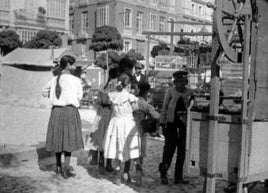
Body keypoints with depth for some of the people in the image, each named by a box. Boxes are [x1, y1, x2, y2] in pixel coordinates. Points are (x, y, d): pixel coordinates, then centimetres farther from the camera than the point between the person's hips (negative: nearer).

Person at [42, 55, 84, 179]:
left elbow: (44, 92, 22)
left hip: (56, 110, 5)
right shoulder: (75, 80, -7)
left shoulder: (54, 79, 7)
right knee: (69, 140, 3)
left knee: (58, 138, 17)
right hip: (70, 110, -5)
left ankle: (58, 167, 31)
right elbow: (79, 96, 4)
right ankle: (66, 170, 3)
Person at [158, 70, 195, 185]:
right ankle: (163, 173, 11)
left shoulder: (190, 93, 6)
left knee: (182, 148, 3)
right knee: (170, 146, -6)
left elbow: (192, 108, 10)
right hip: (172, 121, -2)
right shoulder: (170, 91, 3)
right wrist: (162, 123, -1)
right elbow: (164, 108, 4)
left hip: (184, 122, 2)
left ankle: (178, 177, 12)